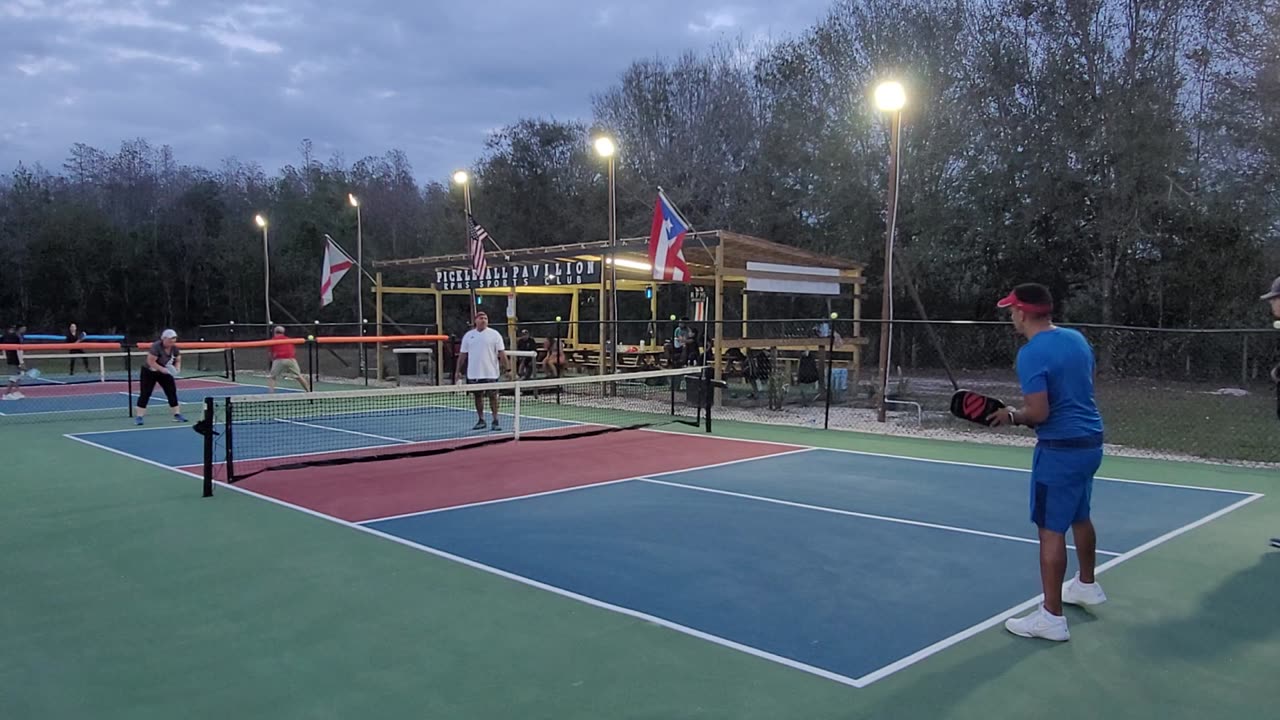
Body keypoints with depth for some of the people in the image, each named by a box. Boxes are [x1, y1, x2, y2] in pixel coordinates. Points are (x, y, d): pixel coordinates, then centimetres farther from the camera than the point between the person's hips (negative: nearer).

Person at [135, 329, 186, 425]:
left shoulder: (174, 348, -8)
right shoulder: (156, 346, -26)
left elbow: (178, 360, 4)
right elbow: (150, 361, -29)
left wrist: (177, 368, -16)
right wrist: (162, 369, -36)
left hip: (165, 373, 5)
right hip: (149, 372, -5)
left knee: (172, 392, -1)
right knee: (145, 394, -6)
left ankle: (177, 415, 6)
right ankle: (138, 416, -1)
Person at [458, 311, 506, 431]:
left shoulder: (494, 334, -1)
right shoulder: (468, 335, 7)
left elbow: (502, 353, -4)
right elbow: (462, 355, 10)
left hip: (490, 373, -3)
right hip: (473, 373, 3)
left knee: (493, 396, -2)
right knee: (478, 396, 8)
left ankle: (495, 421, 5)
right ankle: (481, 420, 19)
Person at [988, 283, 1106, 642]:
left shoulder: (1031, 354, -19)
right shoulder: (1077, 338, 6)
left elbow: (1039, 413, -24)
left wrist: (1012, 416, -3)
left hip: (1061, 449, -9)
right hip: (1091, 441, 9)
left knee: (1051, 530, -3)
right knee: (1079, 517, 26)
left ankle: (1052, 617, 2)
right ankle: (1087, 585, 44)